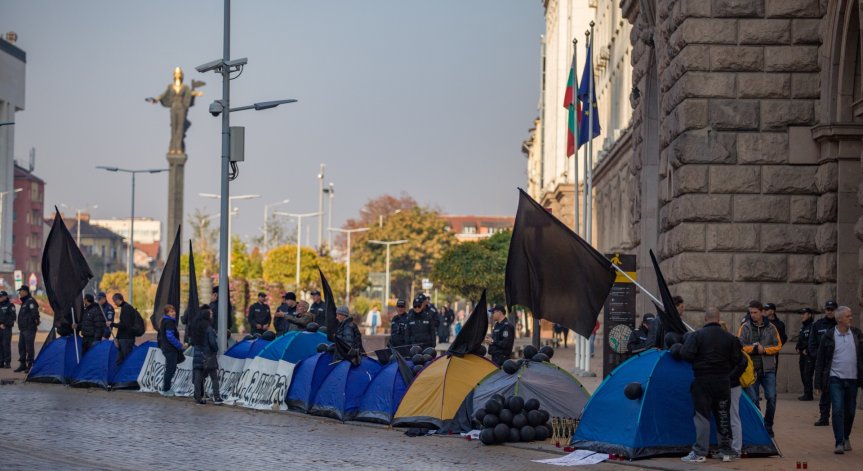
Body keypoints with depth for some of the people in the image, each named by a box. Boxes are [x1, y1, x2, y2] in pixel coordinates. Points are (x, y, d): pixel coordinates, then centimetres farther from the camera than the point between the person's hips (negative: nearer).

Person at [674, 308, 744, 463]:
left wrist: (675, 348, 5)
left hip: (703, 381, -3)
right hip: (723, 381, 3)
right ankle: (726, 451, 18)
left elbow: (685, 354, -15)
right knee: (723, 416, 12)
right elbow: (737, 360, 3)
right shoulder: (729, 338, 4)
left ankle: (699, 453, -5)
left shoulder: (697, 335, -7)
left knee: (702, 416, -1)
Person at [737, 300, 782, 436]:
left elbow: (778, 346, 3)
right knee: (753, 400, 2)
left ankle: (768, 426, 8)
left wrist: (764, 349, -10)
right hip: (751, 369, -1)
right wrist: (755, 349, -15)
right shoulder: (745, 327, 0)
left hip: (768, 369, 1)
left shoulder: (771, 328, 6)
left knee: (771, 398, -6)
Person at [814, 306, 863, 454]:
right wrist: (818, 383, -1)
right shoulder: (829, 337, -3)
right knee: (838, 410, -12)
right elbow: (820, 362, 1)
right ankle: (839, 443, -10)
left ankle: (846, 437, 31)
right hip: (835, 379, -3)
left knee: (850, 411, 10)